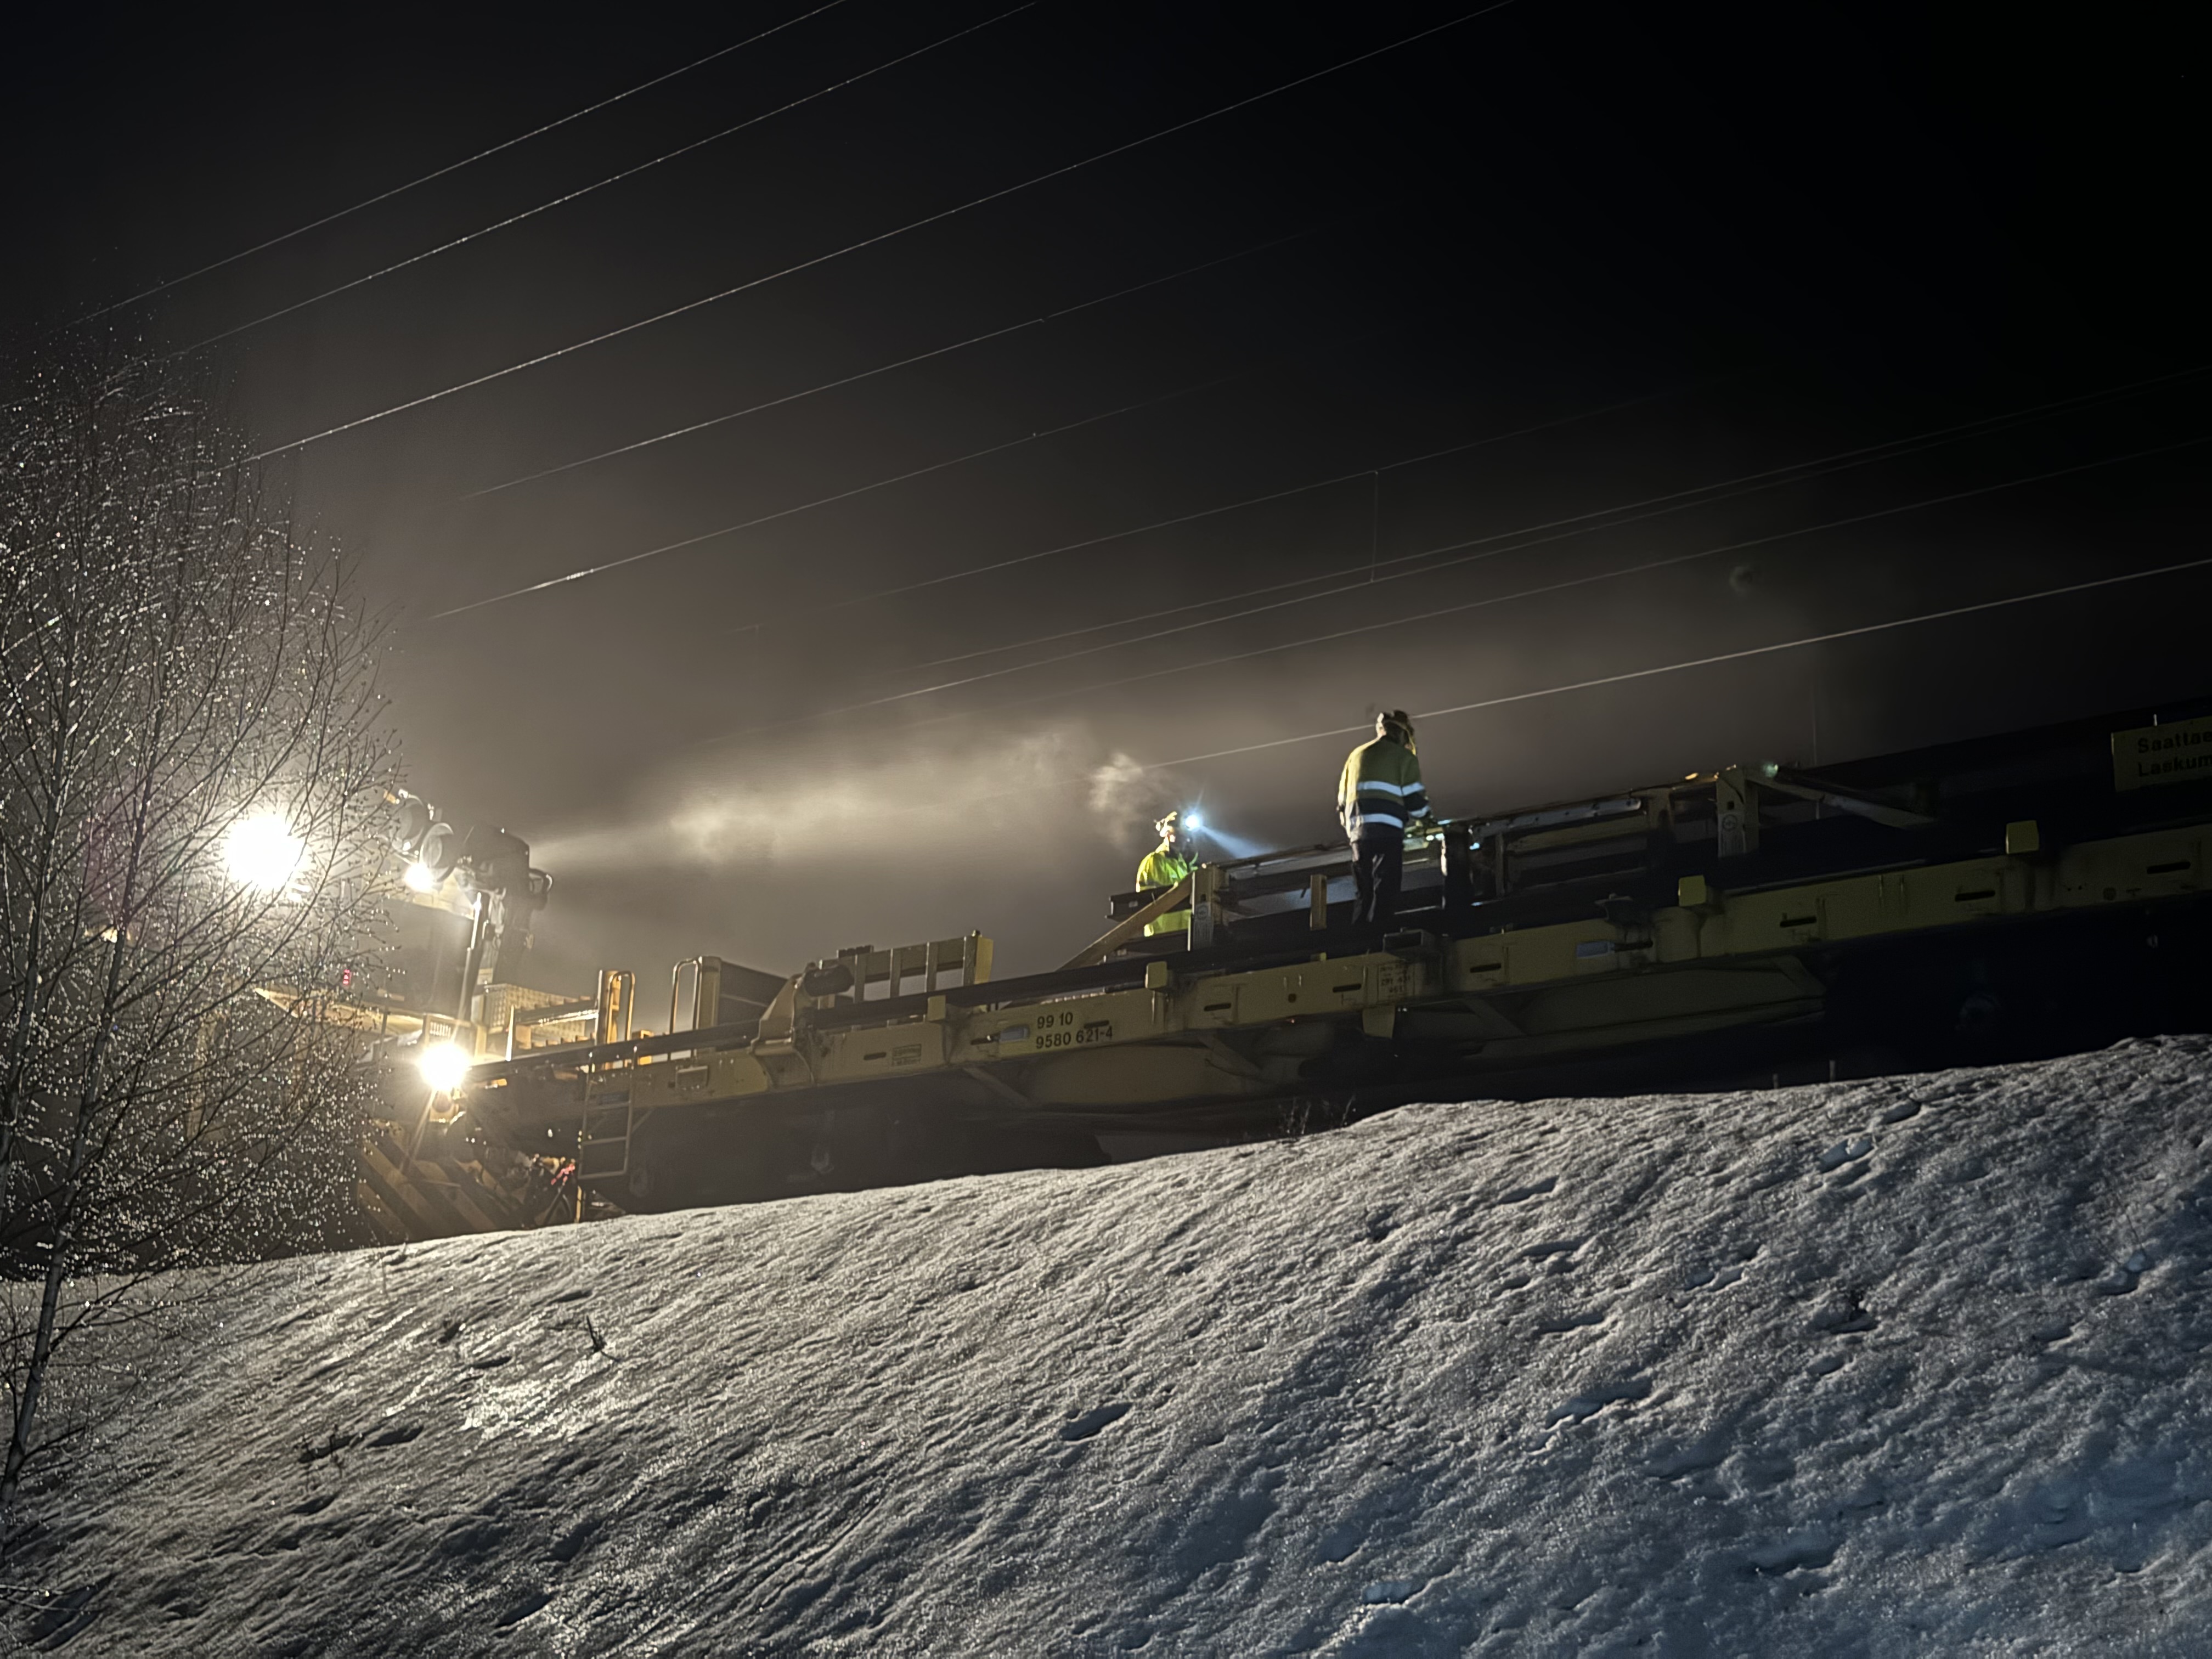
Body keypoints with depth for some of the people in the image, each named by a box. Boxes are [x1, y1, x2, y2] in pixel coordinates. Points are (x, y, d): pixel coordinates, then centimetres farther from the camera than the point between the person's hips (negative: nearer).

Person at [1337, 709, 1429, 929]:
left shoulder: (1356, 755, 22)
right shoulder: (1403, 757, 5)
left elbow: (1342, 801, 23)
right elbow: (1415, 803, 0)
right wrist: (1423, 814, 21)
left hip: (1358, 834, 6)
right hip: (1387, 833, -6)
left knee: (1366, 897, 11)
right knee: (1384, 895, -9)